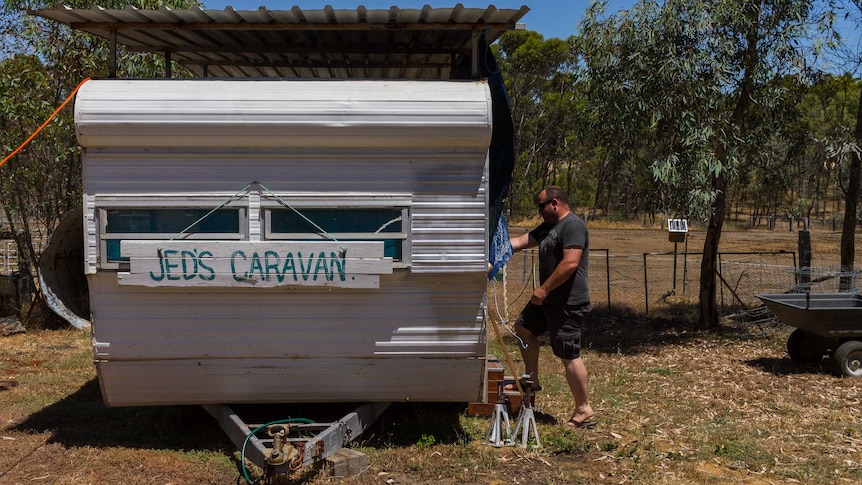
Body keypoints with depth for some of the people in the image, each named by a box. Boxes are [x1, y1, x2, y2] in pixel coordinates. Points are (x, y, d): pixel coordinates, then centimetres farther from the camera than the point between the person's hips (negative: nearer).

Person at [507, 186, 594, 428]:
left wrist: (544, 289, -22)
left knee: (569, 356, -6)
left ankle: (583, 409, 4)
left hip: (568, 303, -11)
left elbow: (570, 263, -27)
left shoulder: (573, 226, -17)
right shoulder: (548, 227, 14)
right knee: (523, 327, 23)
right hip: (549, 300, 11)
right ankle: (531, 378, 33)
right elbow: (520, 241, 18)